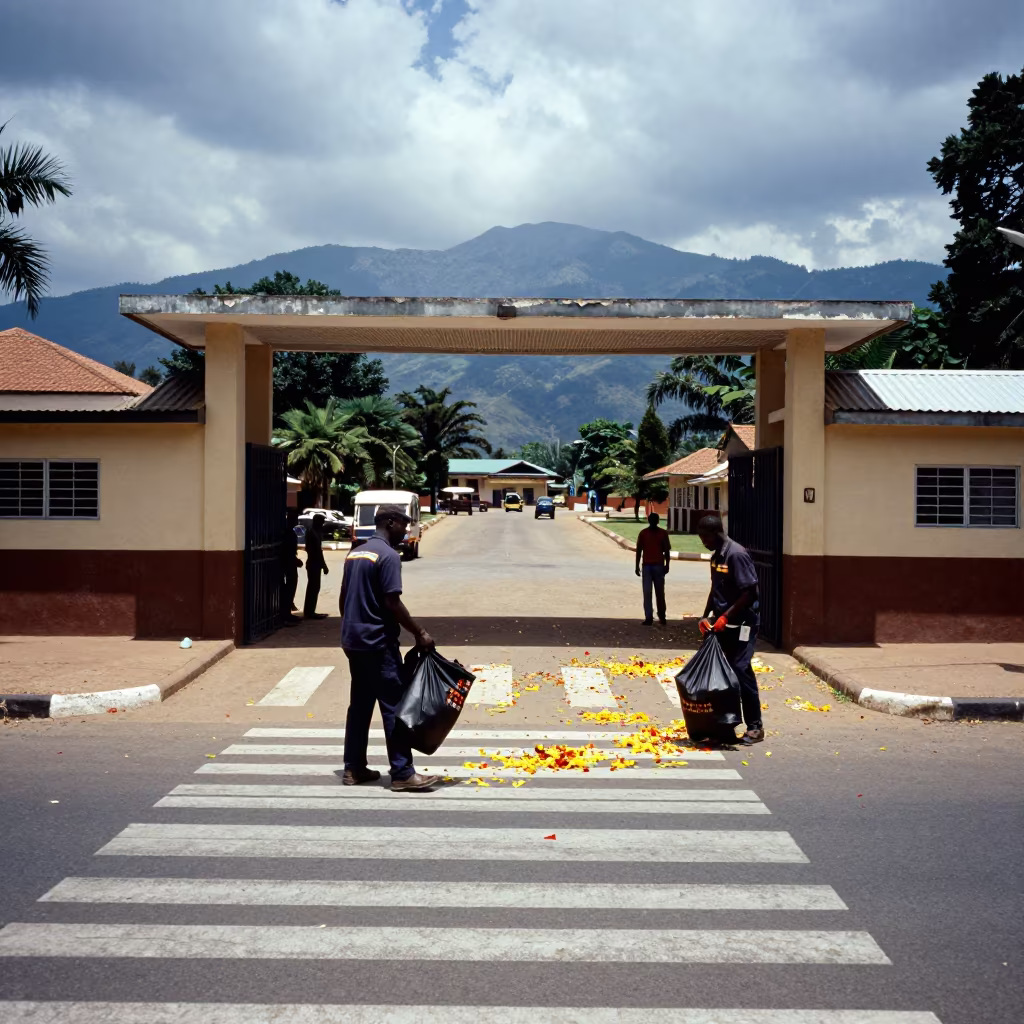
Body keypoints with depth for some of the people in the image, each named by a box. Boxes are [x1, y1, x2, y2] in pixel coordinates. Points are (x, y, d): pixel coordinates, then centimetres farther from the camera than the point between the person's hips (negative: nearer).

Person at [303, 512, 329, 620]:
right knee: (314, 587, -5)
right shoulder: (313, 533, -19)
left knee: (313, 587, 14)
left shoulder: (312, 531, 12)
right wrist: (324, 566, -19)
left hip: (313, 563, 10)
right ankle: (309, 612, -1)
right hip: (314, 564, -10)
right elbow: (318, 551, -21)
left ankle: (309, 611, 20)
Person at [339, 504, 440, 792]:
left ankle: (353, 768, 16)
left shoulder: (354, 554, 13)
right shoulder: (388, 556, -14)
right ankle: (402, 774, -3)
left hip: (353, 641, 9)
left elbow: (344, 598, 17)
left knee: (359, 704, 13)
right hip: (378, 643, -9)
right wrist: (419, 633, -11)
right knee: (394, 707, -5)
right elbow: (391, 603, -18)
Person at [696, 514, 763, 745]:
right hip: (721, 624, 8)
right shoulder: (716, 556, 11)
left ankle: (755, 727, 0)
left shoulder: (737, 554, -17)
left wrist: (725, 616, -20)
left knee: (740, 671, -8)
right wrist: (706, 616, 8)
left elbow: (749, 592, -20)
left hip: (740, 624, -8)